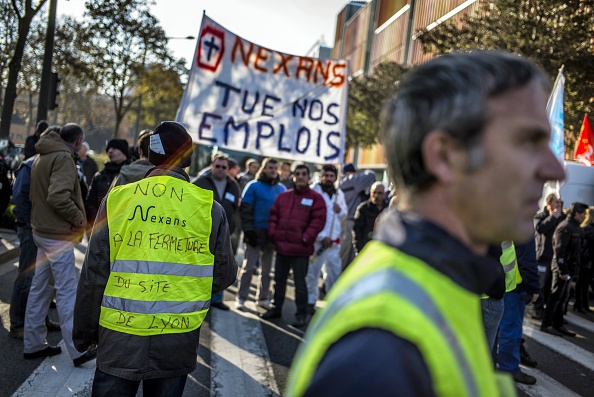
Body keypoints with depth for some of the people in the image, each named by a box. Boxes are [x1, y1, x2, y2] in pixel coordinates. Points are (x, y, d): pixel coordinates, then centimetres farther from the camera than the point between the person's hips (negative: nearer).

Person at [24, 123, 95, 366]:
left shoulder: (42, 157, 14)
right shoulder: (63, 158, -16)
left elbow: (34, 194, 19)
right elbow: (59, 196, -28)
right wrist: (78, 217, -16)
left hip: (42, 230, 10)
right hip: (58, 234, -10)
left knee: (40, 288, 14)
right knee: (67, 291, -6)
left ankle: (34, 344, 23)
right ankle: (78, 350, 0)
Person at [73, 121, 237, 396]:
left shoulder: (117, 199, -6)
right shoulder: (209, 208, -6)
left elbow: (93, 275, -2)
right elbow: (224, 275, -1)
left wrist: (84, 333, 10)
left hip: (119, 342, 0)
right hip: (177, 349, 1)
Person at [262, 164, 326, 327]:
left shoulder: (315, 198, -3)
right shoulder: (283, 196, 11)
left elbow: (318, 220, -8)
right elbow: (274, 216, 15)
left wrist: (306, 238, -14)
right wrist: (273, 234, 2)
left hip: (300, 249, -5)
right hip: (281, 246, 5)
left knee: (300, 282, 2)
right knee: (279, 280, 16)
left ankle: (301, 314, 13)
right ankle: (276, 308, 30)